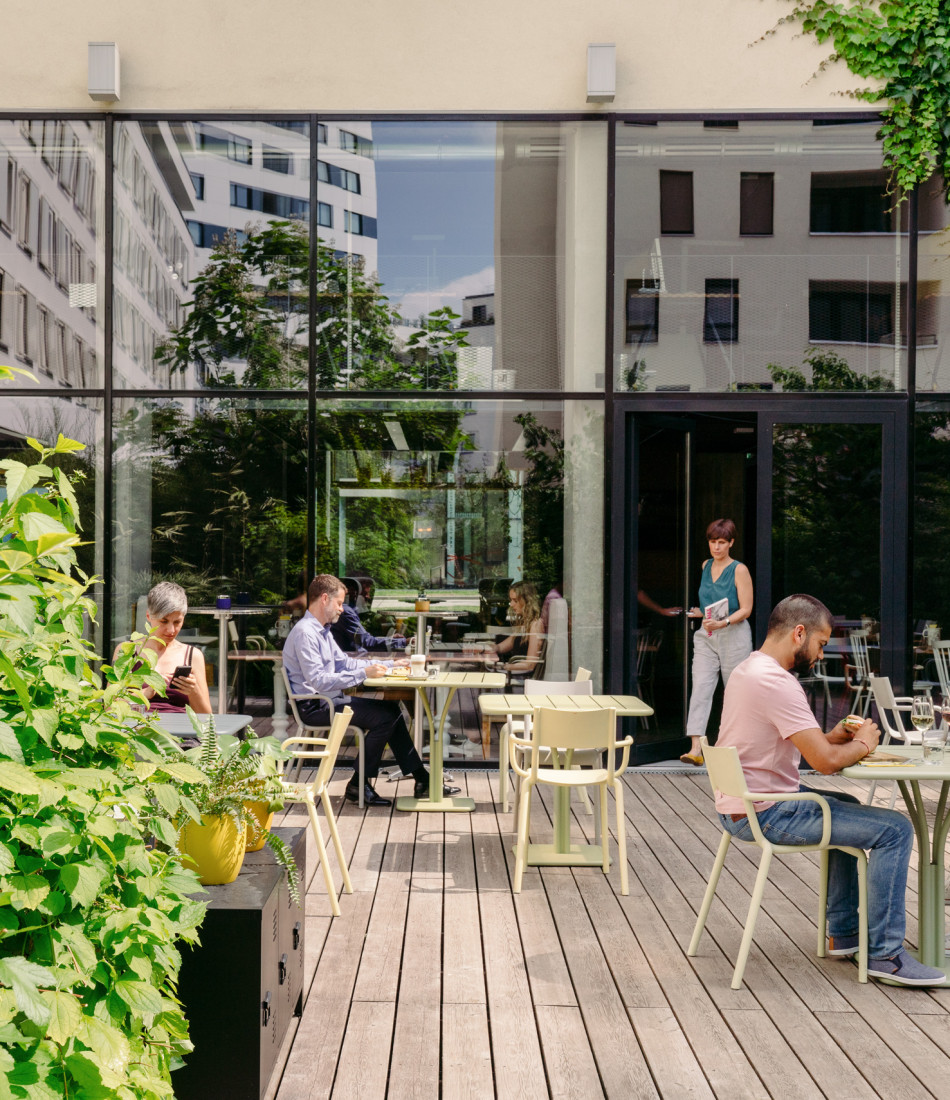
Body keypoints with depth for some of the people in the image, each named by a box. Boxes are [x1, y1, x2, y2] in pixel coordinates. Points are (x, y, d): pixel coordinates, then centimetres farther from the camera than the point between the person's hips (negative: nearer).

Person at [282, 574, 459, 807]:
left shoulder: (322, 630, 16)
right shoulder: (304, 633, -17)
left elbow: (345, 662, 23)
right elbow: (319, 681, -26)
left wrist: (389, 664, 17)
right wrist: (364, 673, -26)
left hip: (328, 700, 10)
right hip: (315, 707, -10)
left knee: (391, 709, 4)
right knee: (383, 718, -18)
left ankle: (421, 780, 4)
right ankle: (358, 785, -7)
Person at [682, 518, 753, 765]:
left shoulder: (739, 570, -7)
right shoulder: (706, 566, 11)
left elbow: (745, 610, -11)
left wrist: (723, 622, -24)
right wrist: (702, 613, 10)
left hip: (733, 636, -5)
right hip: (706, 636, 5)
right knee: (700, 687, -9)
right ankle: (695, 749, -16)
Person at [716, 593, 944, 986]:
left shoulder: (746, 670, 10)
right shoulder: (776, 682, -23)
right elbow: (825, 761, -24)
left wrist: (833, 737, 9)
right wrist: (862, 744, -3)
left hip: (740, 805, 11)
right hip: (766, 814, -11)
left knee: (846, 807, 32)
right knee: (895, 829, -7)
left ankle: (843, 933, 34)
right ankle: (884, 953, 2)